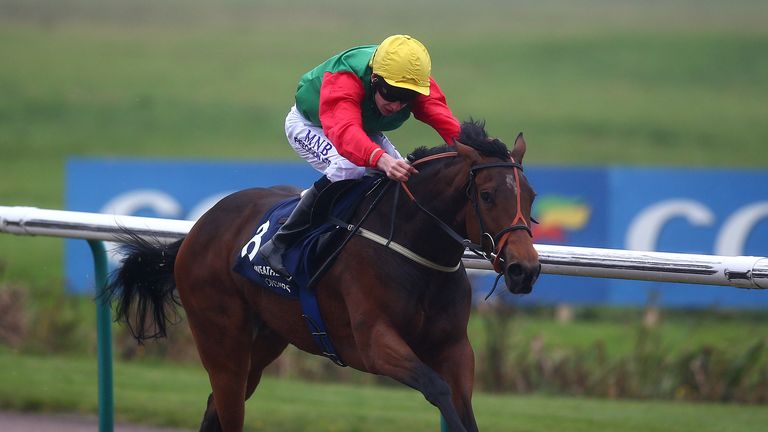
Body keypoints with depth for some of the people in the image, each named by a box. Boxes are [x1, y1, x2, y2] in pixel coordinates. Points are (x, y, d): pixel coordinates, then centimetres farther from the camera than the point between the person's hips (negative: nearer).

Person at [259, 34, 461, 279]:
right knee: (348, 169, -33)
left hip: (365, 129, 6)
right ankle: (280, 245, -25)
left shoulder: (418, 84, -28)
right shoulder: (341, 81, -45)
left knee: (404, 173, -15)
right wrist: (381, 158, -83)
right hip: (310, 125, -6)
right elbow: (344, 131, -63)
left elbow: (444, 121, -43)